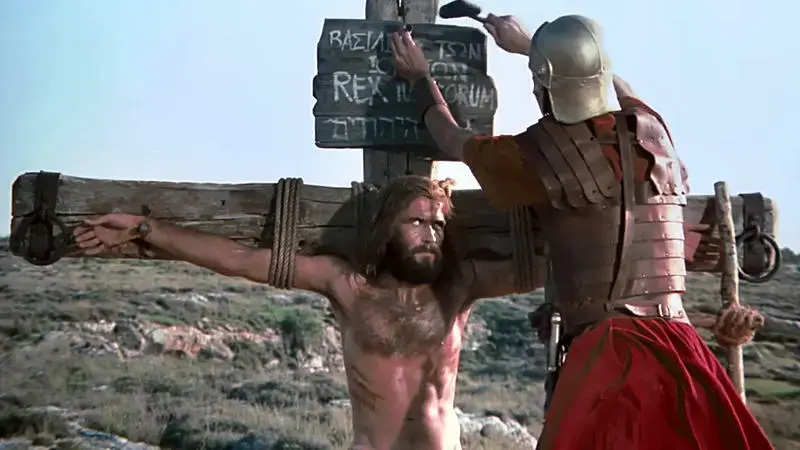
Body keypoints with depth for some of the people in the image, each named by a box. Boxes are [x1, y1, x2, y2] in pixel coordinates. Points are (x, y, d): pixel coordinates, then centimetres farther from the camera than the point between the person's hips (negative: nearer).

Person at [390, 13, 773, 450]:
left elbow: (455, 140, 15)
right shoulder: (650, 127, 9)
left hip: (607, 348, -5)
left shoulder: (542, 153, -4)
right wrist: (528, 45, 45)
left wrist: (420, 78, 33)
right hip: (677, 345, 5)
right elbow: (599, 79, 33)